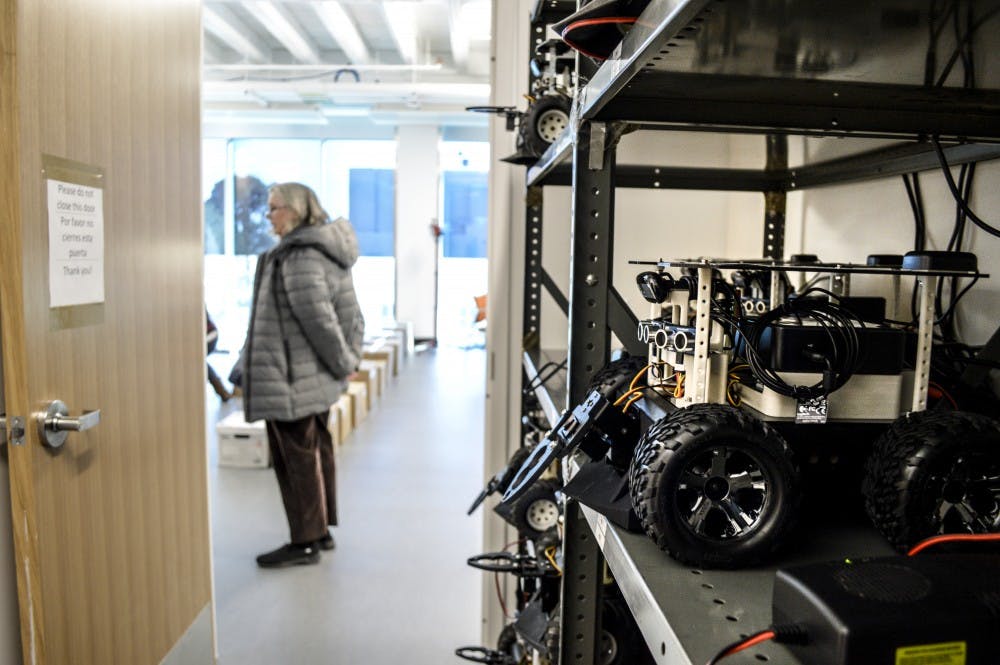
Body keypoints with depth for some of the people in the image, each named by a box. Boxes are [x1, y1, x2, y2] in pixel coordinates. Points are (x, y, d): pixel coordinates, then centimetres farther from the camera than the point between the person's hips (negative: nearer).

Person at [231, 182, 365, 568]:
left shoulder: (298, 258, -17)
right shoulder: (326, 252, 13)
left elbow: (318, 319, -22)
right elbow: (352, 314, 14)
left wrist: (343, 361, -11)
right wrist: (350, 359, 12)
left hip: (291, 381, -10)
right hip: (316, 378, 10)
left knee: (296, 457, 0)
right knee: (315, 451, 16)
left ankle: (305, 542, 11)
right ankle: (321, 531, 28)